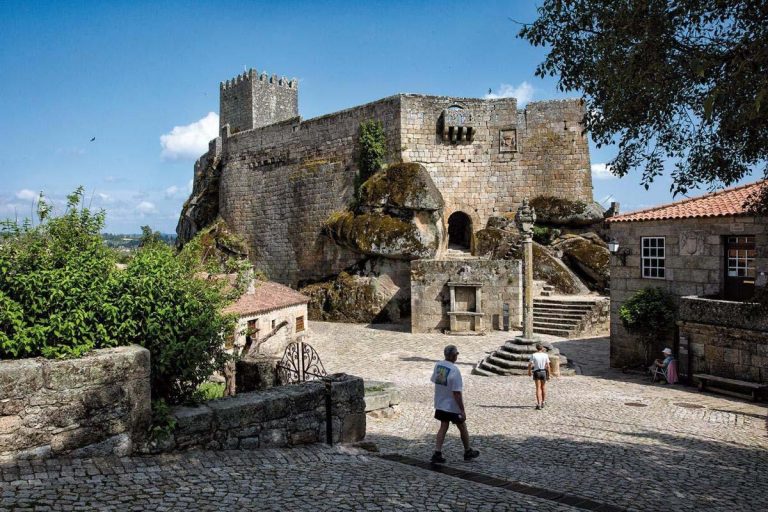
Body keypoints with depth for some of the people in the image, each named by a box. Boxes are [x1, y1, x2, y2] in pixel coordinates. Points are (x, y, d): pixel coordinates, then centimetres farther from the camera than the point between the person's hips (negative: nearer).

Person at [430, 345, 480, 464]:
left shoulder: (438, 365, -4)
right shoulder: (454, 371, -26)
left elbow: (434, 380, 9)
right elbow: (457, 393, -25)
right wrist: (462, 410, -18)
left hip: (440, 404, 6)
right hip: (453, 406, -6)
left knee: (443, 427, 15)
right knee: (462, 428, 15)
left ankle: (437, 454, 9)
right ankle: (468, 452, 32)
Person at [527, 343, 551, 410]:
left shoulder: (533, 355, -9)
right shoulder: (545, 355, -5)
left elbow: (530, 365, -11)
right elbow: (548, 366, -5)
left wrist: (529, 371, 6)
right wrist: (548, 375, 2)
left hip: (536, 372, -2)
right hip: (543, 372, 2)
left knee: (538, 388, 0)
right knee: (543, 387, 17)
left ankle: (539, 404, -10)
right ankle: (542, 403, 28)